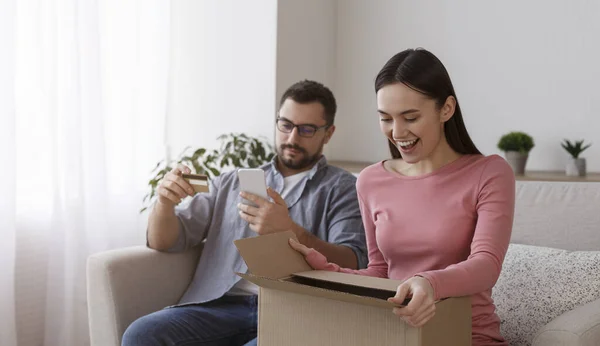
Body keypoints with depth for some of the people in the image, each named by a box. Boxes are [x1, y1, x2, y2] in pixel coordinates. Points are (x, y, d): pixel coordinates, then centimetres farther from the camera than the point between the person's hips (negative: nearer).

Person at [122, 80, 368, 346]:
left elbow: (353, 265, -5)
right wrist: (165, 202, -5)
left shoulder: (343, 188, 11)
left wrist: (291, 232, -21)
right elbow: (164, 242, 18)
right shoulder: (232, 183, 21)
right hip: (222, 304, 4)